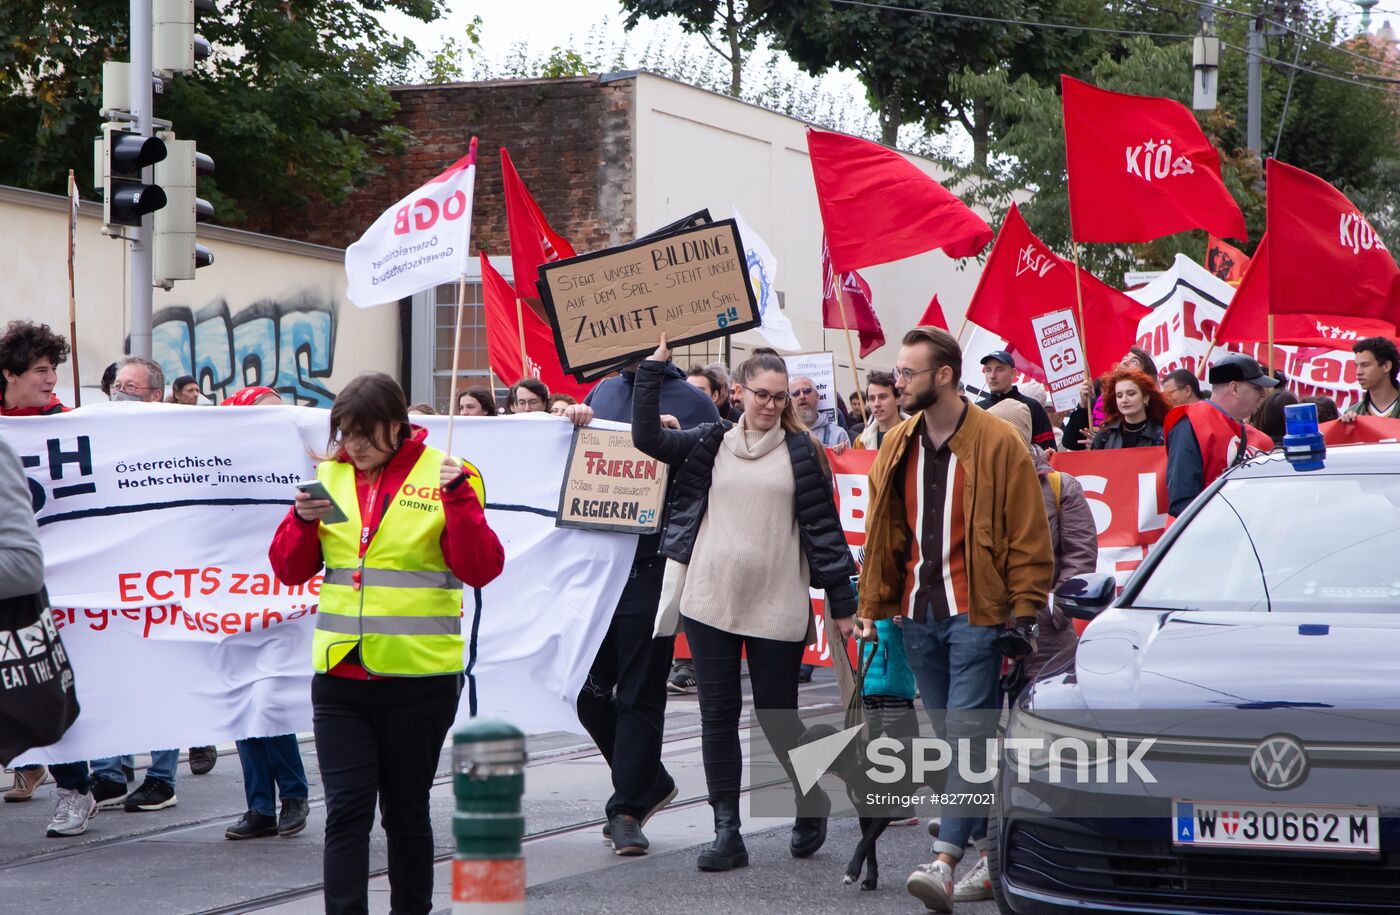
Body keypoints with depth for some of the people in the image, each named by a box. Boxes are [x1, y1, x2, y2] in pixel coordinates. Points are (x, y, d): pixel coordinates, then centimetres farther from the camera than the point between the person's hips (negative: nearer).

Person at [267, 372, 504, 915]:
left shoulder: (442, 475, -2)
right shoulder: (329, 476, 8)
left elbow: (480, 570, -9)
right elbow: (290, 570, 9)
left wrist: (459, 498, -20)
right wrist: (303, 519, -9)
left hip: (419, 678, -2)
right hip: (340, 675, 2)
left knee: (406, 810, 10)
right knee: (347, 812, -4)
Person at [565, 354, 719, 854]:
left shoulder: (692, 405, -1)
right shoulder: (602, 392, 14)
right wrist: (572, 421, -1)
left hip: (653, 565, -5)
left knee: (639, 694, 0)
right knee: (587, 688, 8)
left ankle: (628, 807, 8)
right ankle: (648, 781, 26)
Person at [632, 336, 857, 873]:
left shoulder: (801, 451, 3)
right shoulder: (709, 444, 9)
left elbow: (824, 526, 3)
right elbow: (646, 437, -2)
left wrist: (841, 603, 1)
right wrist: (655, 366, -7)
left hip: (776, 606, -2)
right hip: (709, 601, 2)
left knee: (776, 716, 4)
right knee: (718, 714, 2)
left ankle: (812, 803, 30)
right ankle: (727, 833, 6)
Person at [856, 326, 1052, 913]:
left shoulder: (998, 443, -9)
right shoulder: (898, 446, 9)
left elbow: (1029, 536, -6)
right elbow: (882, 533, 14)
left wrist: (1024, 613, -10)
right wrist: (872, 608, 10)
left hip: (975, 613, -6)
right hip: (918, 613, 6)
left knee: (968, 731, -11)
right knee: (950, 733, 11)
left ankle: (946, 861, -17)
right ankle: (986, 843, 23)